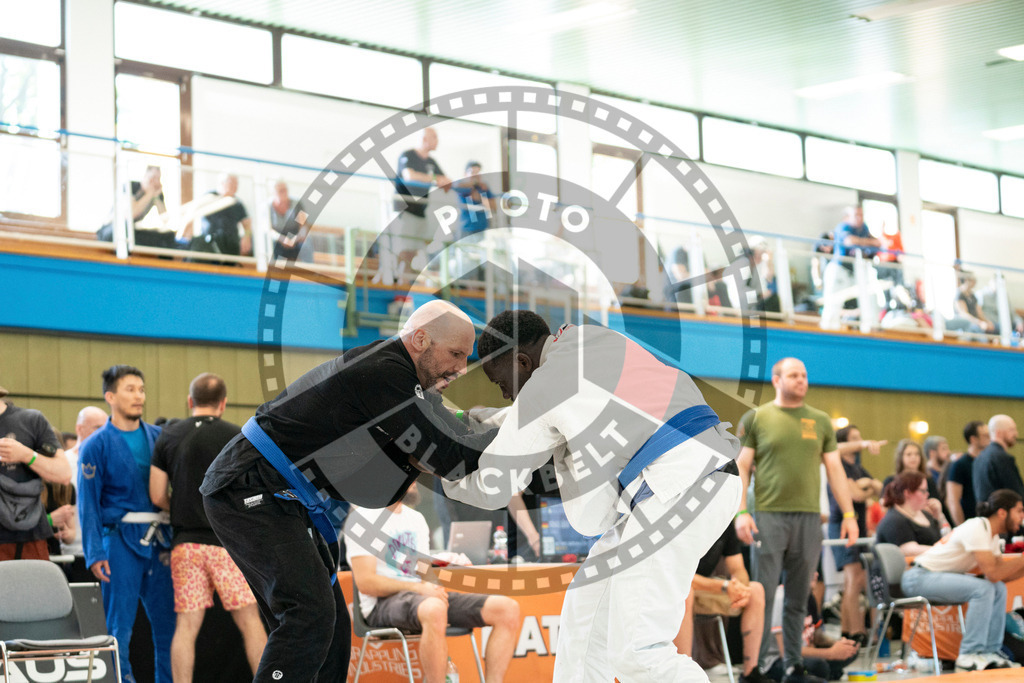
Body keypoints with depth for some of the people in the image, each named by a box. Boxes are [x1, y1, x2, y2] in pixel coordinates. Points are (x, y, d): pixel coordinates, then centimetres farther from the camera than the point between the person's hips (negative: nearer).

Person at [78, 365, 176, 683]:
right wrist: (95, 554, -10)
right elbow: (87, 504, -3)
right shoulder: (96, 445, 0)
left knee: (168, 622, 5)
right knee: (119, 627, -2)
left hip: (159, 540, 4)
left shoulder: (158, 437, 11)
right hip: (121, 540, -4)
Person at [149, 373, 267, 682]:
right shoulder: (238, 437, -3)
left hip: (185, 541, 3)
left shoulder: (168, 437, 5)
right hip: (228, 541, -2)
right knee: (250, 621, 2)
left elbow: (158, 497, 5)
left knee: (187, 625, 3)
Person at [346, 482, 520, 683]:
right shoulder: (363, 518, -3)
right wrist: (419, 587, -19)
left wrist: (433, 587, -1)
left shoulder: (416, 519, 21)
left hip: (424, 597, 8)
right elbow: (366, 583, -12)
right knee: (434, 609, -43)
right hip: (384, 603, -7)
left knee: (508, 608, -12)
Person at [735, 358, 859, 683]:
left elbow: (835, 470, 14)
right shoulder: (757, 418, 4)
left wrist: (849, 514, 7)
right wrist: (741, 512, -9)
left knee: (799, 598, 7)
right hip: (768, 516, -3)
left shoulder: (820, 421, 13)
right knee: (763, 596, -4)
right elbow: (741, 467, 2)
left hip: (809, 517, 3)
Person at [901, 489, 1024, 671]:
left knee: (999, 589, 0)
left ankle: (990, 651, 1)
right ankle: (969, 655, -20)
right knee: (982, 588, -25)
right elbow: (992, 573, -27)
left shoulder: (992, 535, 9)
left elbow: (1003, 575, 5)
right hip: (918, 577, -10)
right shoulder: (977, 529, -21)